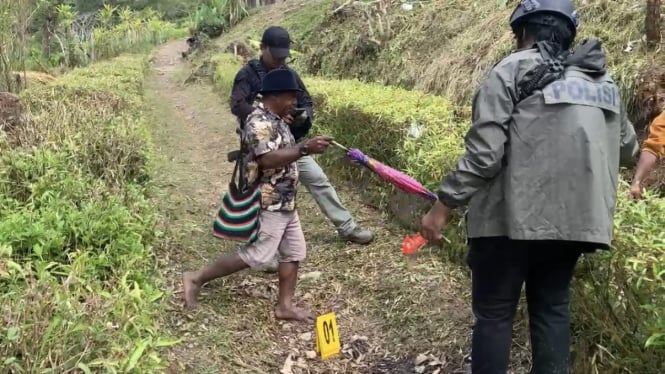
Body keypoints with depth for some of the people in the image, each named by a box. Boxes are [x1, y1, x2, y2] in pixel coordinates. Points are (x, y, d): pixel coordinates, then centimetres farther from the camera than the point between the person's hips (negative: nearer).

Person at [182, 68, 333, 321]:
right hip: (269, 204, -10)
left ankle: (285, 306, 18)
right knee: (254, 256, -5)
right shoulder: (260, 122, -19)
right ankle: (196, 279, 6)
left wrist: (303, 148, 11)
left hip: (284, 203, 10)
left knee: (294, 252, 10)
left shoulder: (276, 120, 13)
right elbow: (267, 159, -31)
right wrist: (305, 149, -33)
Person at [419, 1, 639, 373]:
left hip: (512, 218, -5)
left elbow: (483, 152, -13)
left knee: (494, 313, 6)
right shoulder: (604, 83, 14)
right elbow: (629, 152, 24)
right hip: (573, 219, 6)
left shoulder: (512, 70, -4)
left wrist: (443, 206, -8)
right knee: (552, 309, 17)